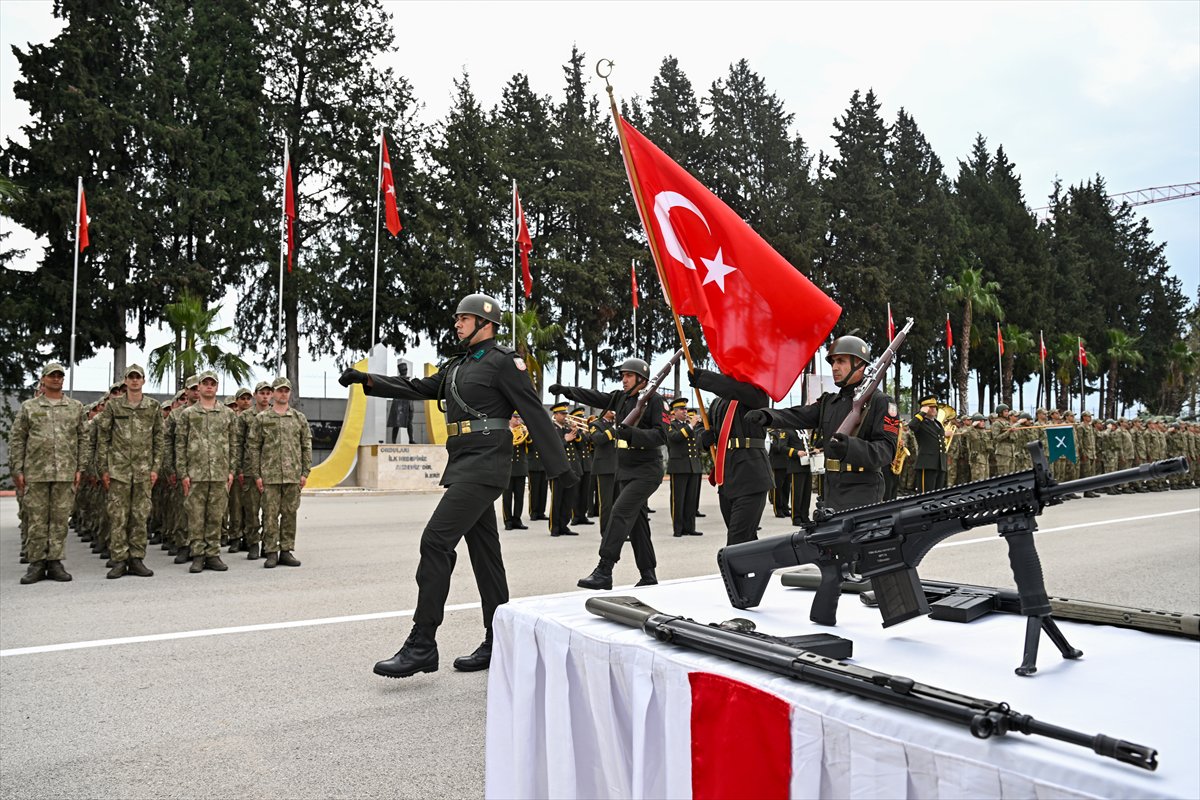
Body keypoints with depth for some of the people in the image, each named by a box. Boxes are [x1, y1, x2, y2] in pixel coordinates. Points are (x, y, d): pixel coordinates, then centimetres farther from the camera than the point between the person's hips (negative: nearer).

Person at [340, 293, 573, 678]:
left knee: (436, 540, -16)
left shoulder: (503, 361, -5)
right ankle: (498, 643, 16)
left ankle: (421, 645, -12)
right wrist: (368, 380, 8)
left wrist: (558, 466, -12)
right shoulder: (458, 366, 22)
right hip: (463, 466, 9)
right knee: (484, 550, 10)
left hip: (484, 465, -9)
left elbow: (534, 412, -9)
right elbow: (417, 388, 20)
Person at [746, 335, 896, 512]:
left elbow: (887, 449, -16)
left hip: (861, 498, -7)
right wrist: (766, 415, -19)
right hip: (830, 493, 7)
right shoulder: (828, 402, 16)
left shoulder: (879, 402, -6)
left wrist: (852, 448, -35)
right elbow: (797, 416, 2)